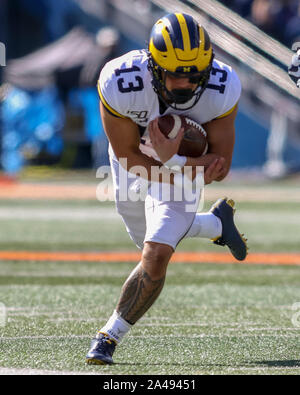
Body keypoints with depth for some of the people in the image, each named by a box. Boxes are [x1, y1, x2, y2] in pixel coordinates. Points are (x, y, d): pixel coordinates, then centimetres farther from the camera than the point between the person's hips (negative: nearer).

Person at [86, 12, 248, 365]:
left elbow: (219, 167, -24)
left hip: (186, 166, -1)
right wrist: (191, 170, -35)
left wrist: (174, 161, -42)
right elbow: (129, 157, -26)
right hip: (136, 163, 2)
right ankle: (217, 223, 49)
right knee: (149, 241, 22)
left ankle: (111, 335, 3)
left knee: (156, 257, -16)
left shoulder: (221, 89, -34)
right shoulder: (121, 83, -38)